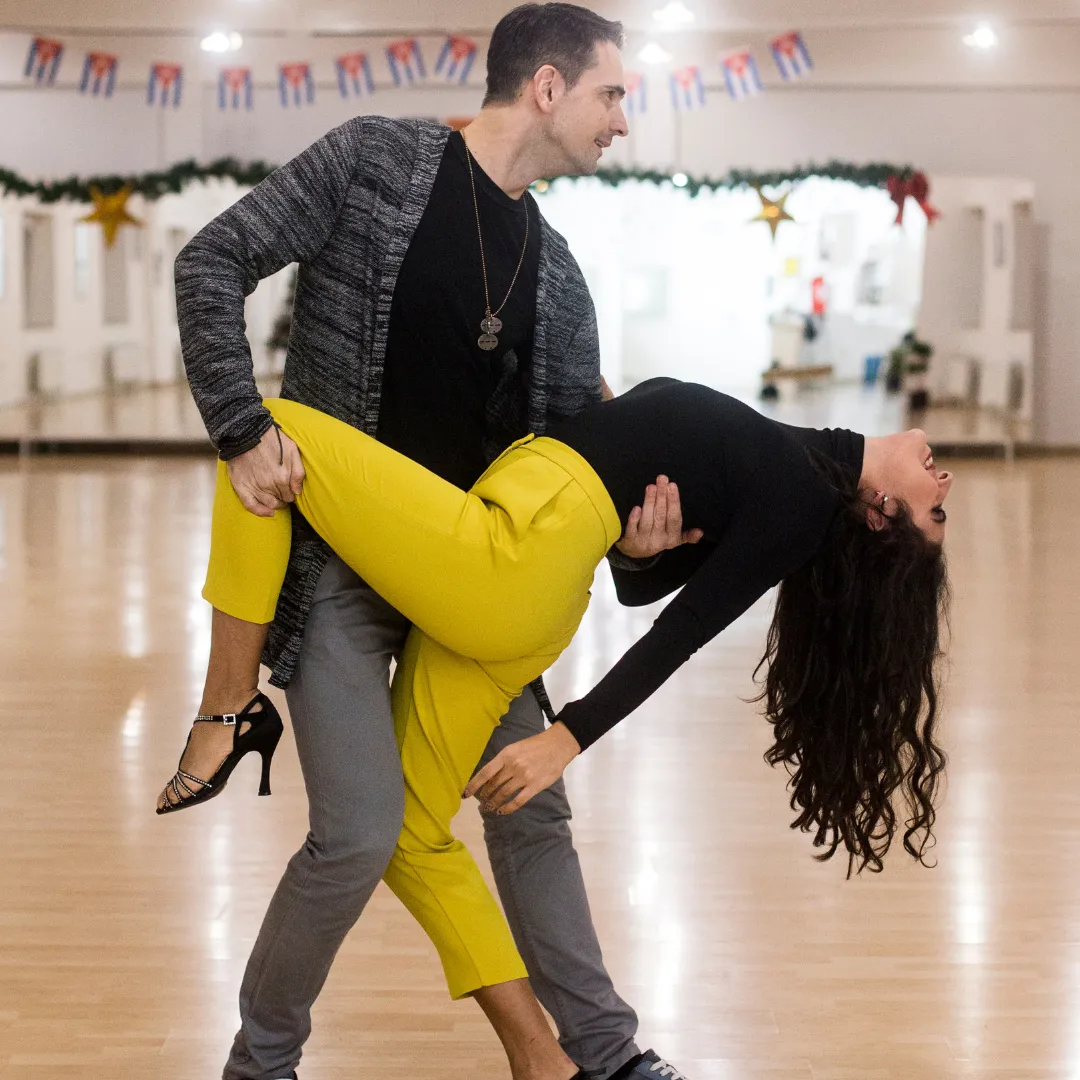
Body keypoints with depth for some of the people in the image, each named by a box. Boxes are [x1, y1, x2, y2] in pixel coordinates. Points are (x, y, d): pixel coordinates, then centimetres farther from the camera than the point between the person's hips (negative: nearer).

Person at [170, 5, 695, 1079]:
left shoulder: (555, 275, 8)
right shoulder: (377, 160, -8)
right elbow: (213, 263, -9)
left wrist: (629, 525, -15)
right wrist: (243, 430, -18)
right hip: (339, 555, -6)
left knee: (531, 812, 10)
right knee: (360, 834, -13)